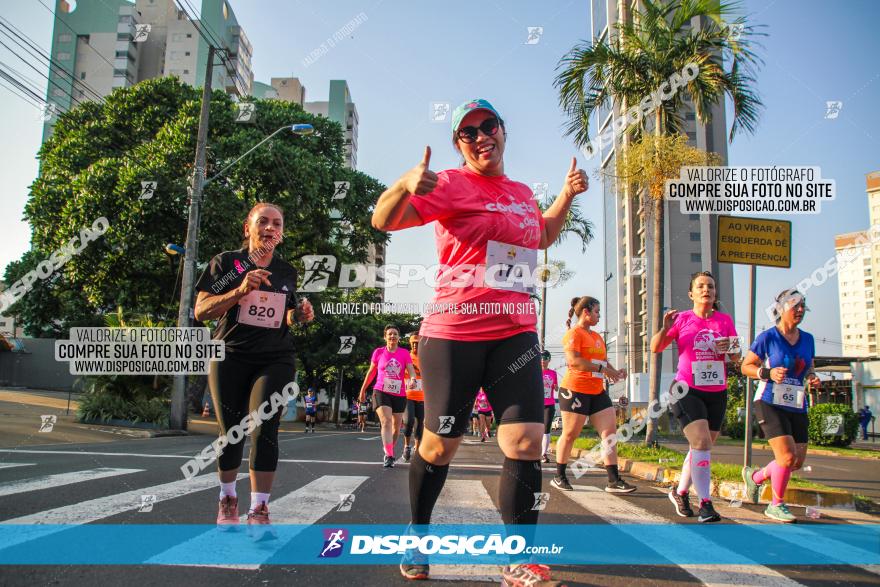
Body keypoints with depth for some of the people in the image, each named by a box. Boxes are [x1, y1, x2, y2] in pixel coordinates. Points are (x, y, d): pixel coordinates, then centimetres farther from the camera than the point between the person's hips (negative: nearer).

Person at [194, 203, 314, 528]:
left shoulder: (287, 271, 10)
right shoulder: (226, 262, 0)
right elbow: (201, 311, -7)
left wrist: (299, 315, -2)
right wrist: (241, 290, -21)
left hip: (275, 360, 1)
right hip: (230, 357, -1)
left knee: (264, 429, -12)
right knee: (231, 431, 6)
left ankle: (259, 509, -4)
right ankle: (228, 498, 29)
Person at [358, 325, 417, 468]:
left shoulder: (404, 353, 0)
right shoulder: (378, 352, 1)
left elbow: (411, 370, -10)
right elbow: (371, 372, 11)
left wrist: (413, 378, -34)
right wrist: (363, 390, 15)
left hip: (399, 394, 2)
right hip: (381, 392, -2)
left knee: (396, 426, 13)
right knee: (386, 422, -20)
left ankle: (389, 450, 35)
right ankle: (389, 456, -26)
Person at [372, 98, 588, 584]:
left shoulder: (523, 193, 16)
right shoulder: (451, 184, -4)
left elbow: (541, 238, 36)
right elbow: (382, 220, -16)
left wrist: (567, 195, 23)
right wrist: (406, 183, -36)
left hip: (516, 332, 5)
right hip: (454, 333, -4)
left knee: (526, 441, -6)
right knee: (440, 445, 5)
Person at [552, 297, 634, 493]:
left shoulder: (597, 336, 19)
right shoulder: (574, 333, -9)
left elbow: (604, 360, 24)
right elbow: (573, 360, -22)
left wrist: (615, 372, 3)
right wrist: (602, 369, -22)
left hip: (597, 391, 8)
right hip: (575, 390, -8)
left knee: (610, 432, 0)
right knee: (570, 434, 1)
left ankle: (613, 481, 2)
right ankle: (559, 477, 15)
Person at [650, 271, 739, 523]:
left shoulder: (725, 320, 6)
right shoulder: (682, 319, -1)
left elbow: (737, 357, 8)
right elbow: (655, 348, -2)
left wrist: (730, 348, -14)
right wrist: (665, 328, -20)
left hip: (717, 393, 4)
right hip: (687, 391, -4)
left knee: (702, 447, 11)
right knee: (702, 443, -18)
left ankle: (680, 492, 30)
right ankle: (705, 503, -11)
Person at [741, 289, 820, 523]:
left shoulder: (808, 339, 9)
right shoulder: (767, 337, -7)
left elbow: (808, 368, 20)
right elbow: (746, 367, -3)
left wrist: (812, 378, -3)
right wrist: (768, 373, -20)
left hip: (797, 407, 6)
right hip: (770, 404, -6)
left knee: (797, 462, 6)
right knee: (788, 456, -15)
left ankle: (755, 476, 32)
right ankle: (776, 505, 6)